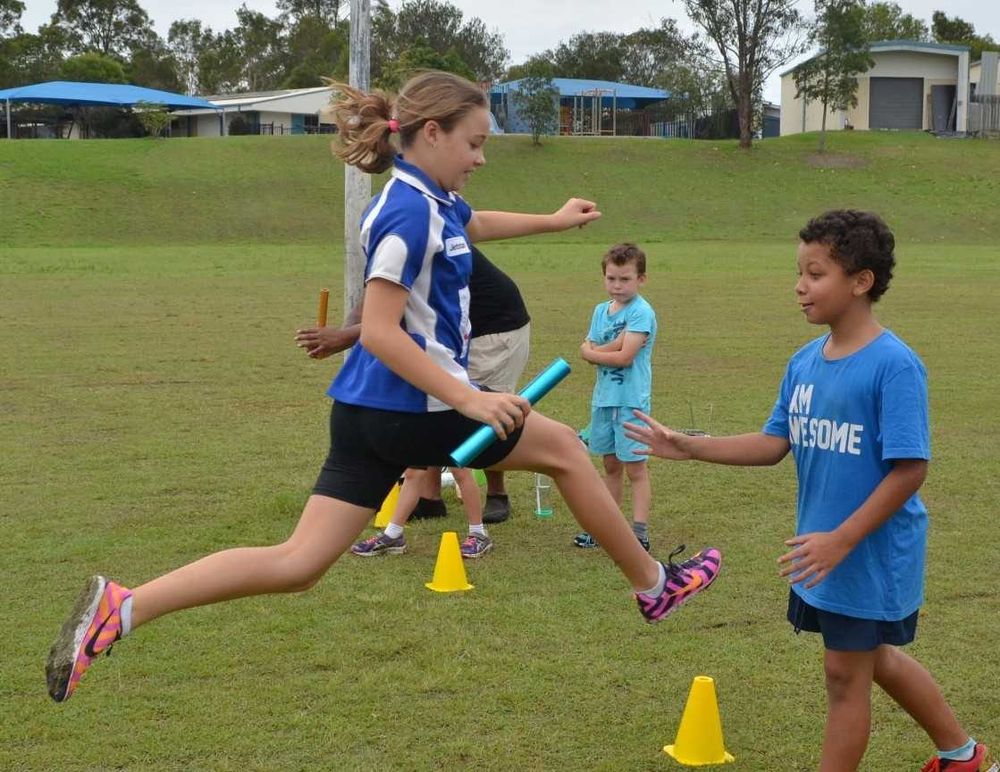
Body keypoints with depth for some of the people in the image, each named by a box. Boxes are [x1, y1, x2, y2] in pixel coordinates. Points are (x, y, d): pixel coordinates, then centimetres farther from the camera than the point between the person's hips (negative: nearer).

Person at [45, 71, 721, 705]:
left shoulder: (435, 199, 13)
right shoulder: (411, 212, -18)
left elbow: (479, 225, 38)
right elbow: (378, 331, -23)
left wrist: (555, 220, 46)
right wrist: (469, 399, -27)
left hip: (370, 411, 9)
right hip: (413, 408, -9)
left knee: (298, 563, 4)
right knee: (564, 448, 12)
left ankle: (122, 607, -5)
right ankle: (654, 586, 27)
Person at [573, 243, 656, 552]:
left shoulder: (641, 312, -12)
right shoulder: (601, 311, 10)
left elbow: (624, 356, -20)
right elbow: (586, 350, 1)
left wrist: (595, 351, -6)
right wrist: (612, 346, -16)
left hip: (631, 400, -7)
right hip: (603, 397, 7)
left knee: (635, 468, -3)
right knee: (611, 465, 16)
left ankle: (640, 533, -2)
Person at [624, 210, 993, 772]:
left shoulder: (894, 365, -21)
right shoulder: (805, 362, 2)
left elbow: (909, 470, -23)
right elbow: (774, 445, 6)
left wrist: (841, 540, -26)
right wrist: (689, 447, -2)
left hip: (871, 553, -8)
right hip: (825, 548, 8)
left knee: (846, 672, 4)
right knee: (874, 658, 22)